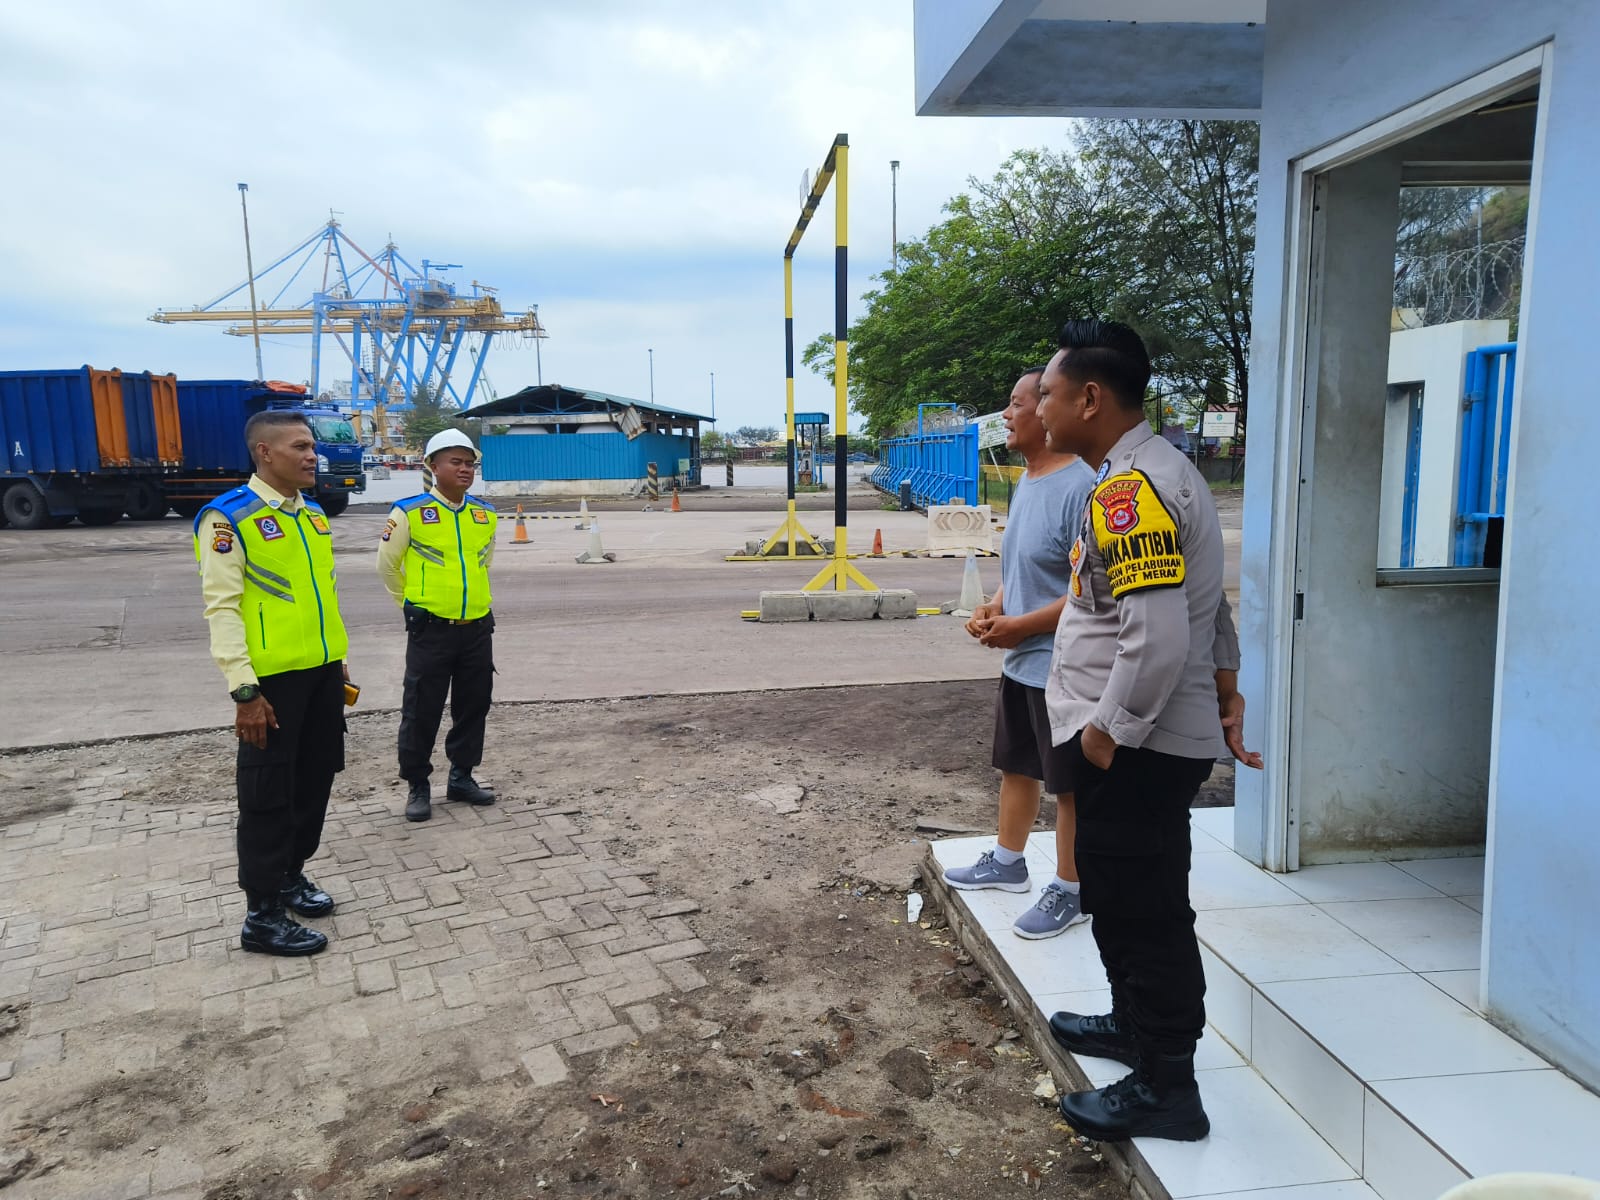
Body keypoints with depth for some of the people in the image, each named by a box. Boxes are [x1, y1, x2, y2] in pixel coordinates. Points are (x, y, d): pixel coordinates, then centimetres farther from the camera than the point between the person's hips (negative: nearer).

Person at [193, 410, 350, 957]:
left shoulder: (314, 514, 10)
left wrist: (339, 660, 18)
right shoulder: (228, 518, -13)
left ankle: (290, 874, 34)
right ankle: (262, 916, 12)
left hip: (323, 672, 7)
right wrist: (244, 691, -19)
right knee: (267, 793, 1)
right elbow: (222, 608, -16)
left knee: (315, 779, 15)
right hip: (273, 678, -7)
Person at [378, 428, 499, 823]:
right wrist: (413, 603, 10)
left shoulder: (485, 515, 7)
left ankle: (461, 777, 26)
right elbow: (387, 565, 2)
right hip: (431, 630, -5)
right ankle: (418, 786, 16)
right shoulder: (409, 512, -8)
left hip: (477, 627, 5)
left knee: (474, 705, 11)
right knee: (421, 710, 2)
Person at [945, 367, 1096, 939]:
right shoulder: (1025, 484, 9)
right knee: (1015, 764, 21)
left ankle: (1069, 891, 21)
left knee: (1069, 782, 6)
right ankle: (1007, 861, 39)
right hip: (1019, 662, 9)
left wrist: (1022, 625, -20)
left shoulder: (1081, 489, -22)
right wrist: (994, 607, 1)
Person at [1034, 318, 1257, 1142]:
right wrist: (1225, 685, 20)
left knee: (1143, 909, 1)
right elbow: (1205, 598, 20)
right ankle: (1135, 1024, 41)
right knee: (1121, 897, 23)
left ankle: (1165, 1089, 16)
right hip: (1139, 737, 10)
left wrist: (1108, 728, -18)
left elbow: (1157, 635, -28)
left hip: (1137, 746, -10)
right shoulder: (1152, 471, 13)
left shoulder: (1129, 491, -21)